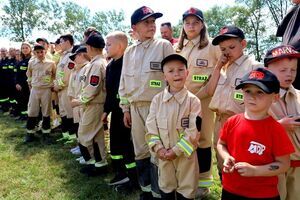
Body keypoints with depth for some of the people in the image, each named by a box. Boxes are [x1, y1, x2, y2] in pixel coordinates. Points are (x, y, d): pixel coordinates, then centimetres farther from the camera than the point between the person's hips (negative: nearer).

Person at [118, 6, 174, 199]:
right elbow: (124, 82, 14)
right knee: (141, 151, 14)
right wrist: (126, 108, 11)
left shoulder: (164, 46, -2)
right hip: (136, 108, 5)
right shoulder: (129, 52, 12)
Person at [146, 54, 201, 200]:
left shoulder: (193, 100, -10)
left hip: (185, 154, -2)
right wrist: (158, 148, -12)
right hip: (164, 154, 3)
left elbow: (193, 131, -14)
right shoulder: (157, 99, -2)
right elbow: (151, 126, -3)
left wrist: (176, 150, -16)